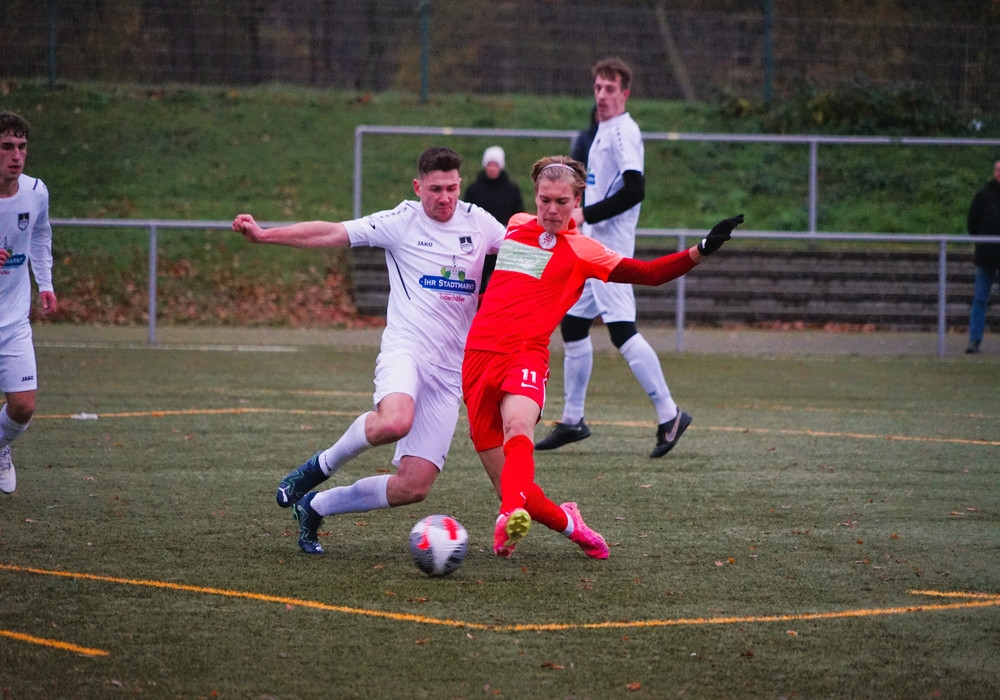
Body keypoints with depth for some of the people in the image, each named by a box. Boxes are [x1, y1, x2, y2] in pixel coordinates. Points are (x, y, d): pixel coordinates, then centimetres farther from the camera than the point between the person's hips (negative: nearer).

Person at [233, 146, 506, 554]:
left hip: (451, 368, 4)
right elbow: (330, 234, -2)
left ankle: (316, 507, 19)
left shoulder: (478, 223, 11)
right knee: (393, 422, -39)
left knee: (413, 488, -5)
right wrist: (264, 235, -11)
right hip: (406, 348, -4)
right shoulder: (401, 222, 1)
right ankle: (322, 466, -7)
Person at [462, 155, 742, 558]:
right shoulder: (515, 225, 18)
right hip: (478, 355, 4)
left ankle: (513, 517, -62)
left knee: (518, 426, -38)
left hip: (525, 355, -4)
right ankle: (566, 523, 26)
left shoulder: (580, 250, 5)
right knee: (509, 482, -2)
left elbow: (651, 273, 0)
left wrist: (702, 250, -10)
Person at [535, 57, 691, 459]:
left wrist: (586, 215, -21)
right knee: (573, 326, 13)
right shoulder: (602, 132, 18)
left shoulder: (624, 132, -13)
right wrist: (579, 218, 18)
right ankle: (572, 420, 22)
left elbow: (634, 191, -23)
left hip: (610, 248, -10)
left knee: (622, 330, -16)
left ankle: (669, 414, -14)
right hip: (589, 246, 10)